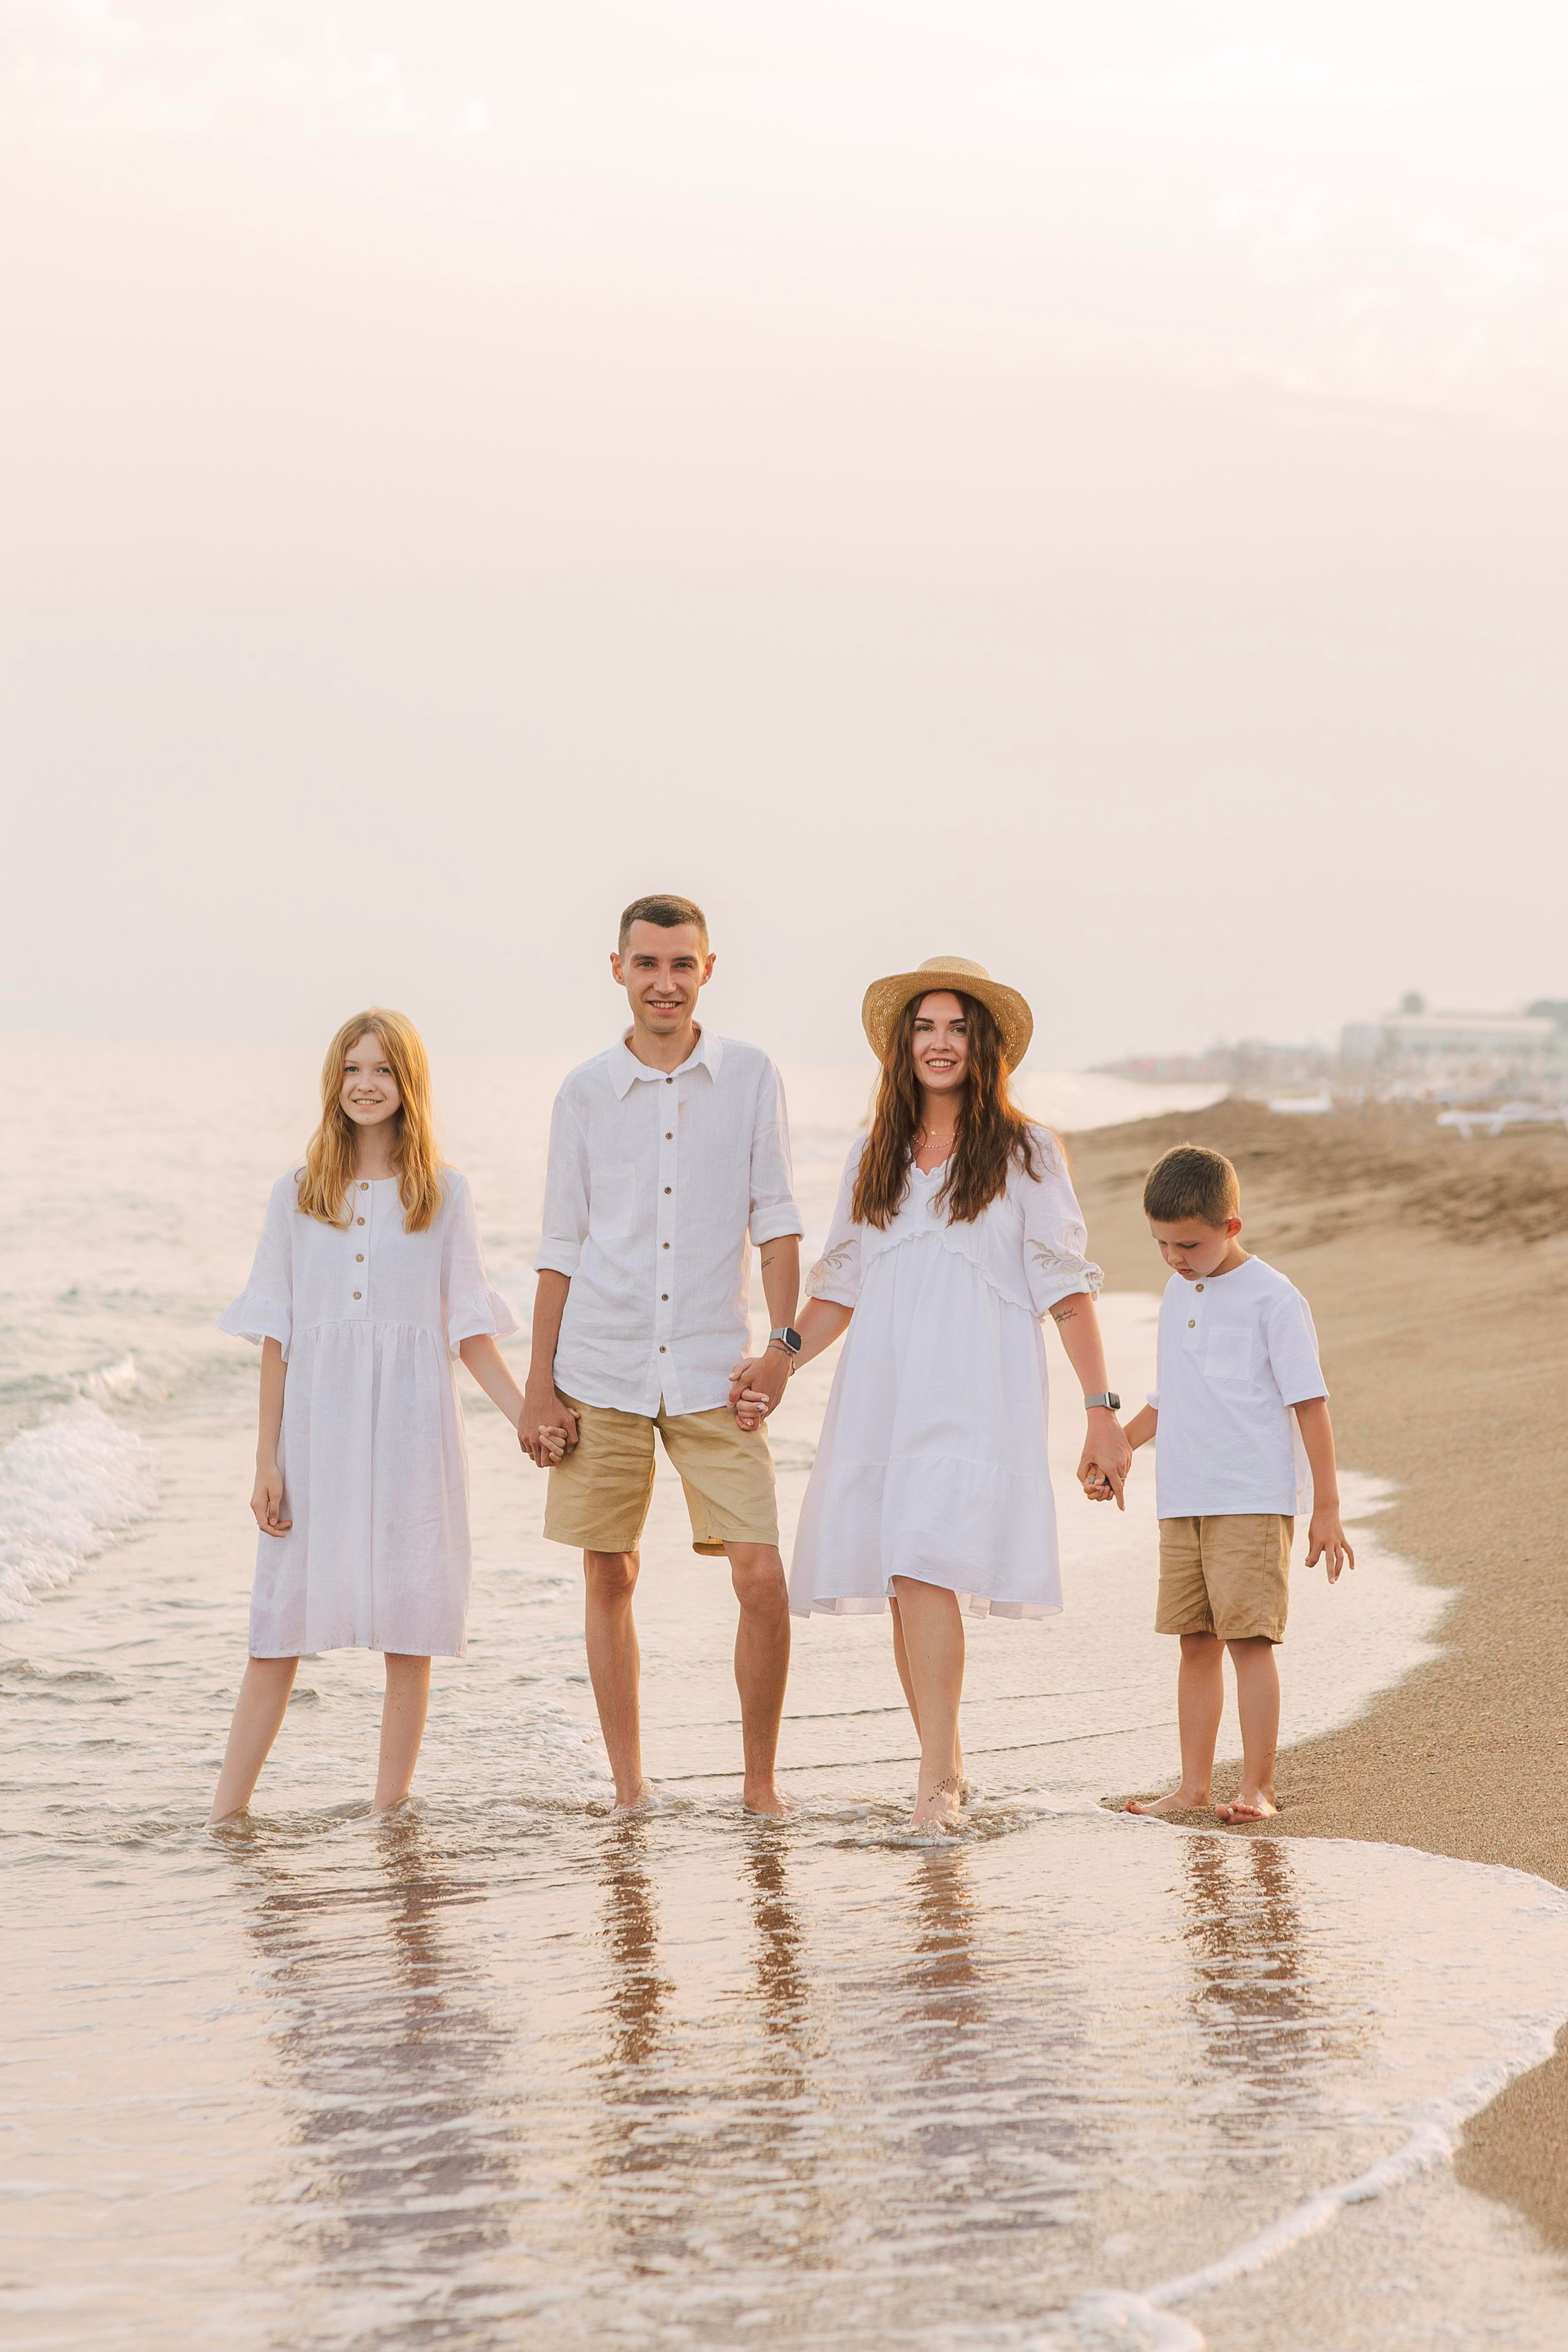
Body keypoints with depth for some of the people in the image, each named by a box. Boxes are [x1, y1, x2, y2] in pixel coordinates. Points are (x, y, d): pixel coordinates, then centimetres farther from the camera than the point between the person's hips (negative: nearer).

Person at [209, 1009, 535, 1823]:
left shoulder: (443, 1193, 6)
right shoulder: (298, 1194, 7)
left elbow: (468, 1331, 6)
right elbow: (274, 1335, 6)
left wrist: (530, 1419, -4)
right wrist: (267, 1459, 1)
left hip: (409, 1428, 0)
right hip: (317, 1426, 0)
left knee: (410, 1629, 0)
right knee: (280, 1623, -1)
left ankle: (389, 1812, 8)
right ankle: (225, 1815, 4)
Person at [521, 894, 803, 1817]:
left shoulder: (751, 1076, 3)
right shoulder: (587, 1092, 5)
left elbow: (776, 1221, 4)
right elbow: (561, 1247, 8)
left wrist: (782, 1339, -7)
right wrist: (538, 1385, 5)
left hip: (712, 1374, -1)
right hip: (601, 1374, 1)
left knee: (762, 1574, -9)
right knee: (610, 1577, 6)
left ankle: (761, 1781, 6)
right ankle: (629, 1788, 16)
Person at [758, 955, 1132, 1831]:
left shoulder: (1025, 1153, 4)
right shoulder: (875, 1158, 16)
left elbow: (1067, 1289, 1)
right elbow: (842, 1288, 19)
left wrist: (1103, 1408, -5)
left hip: (977, 1392, -5)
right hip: (883, 1390, 5)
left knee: (926, 1567, -19)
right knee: (904, 1585, 2)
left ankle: (939, 1780, -19)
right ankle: (947, 1764, 14)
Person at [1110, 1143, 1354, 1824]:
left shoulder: (1273, 1299, -7)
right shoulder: (1178, 1293, 15)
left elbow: (1310, 1403, -8)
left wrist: (1327, 1508, -10)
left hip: (1254, 1502, -7)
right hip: (1183, 1504, 7)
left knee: (1249, 1638, -9)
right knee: (1196, 1642, 8)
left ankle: (1257, 1787, -4)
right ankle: (1193, 1786, 13)